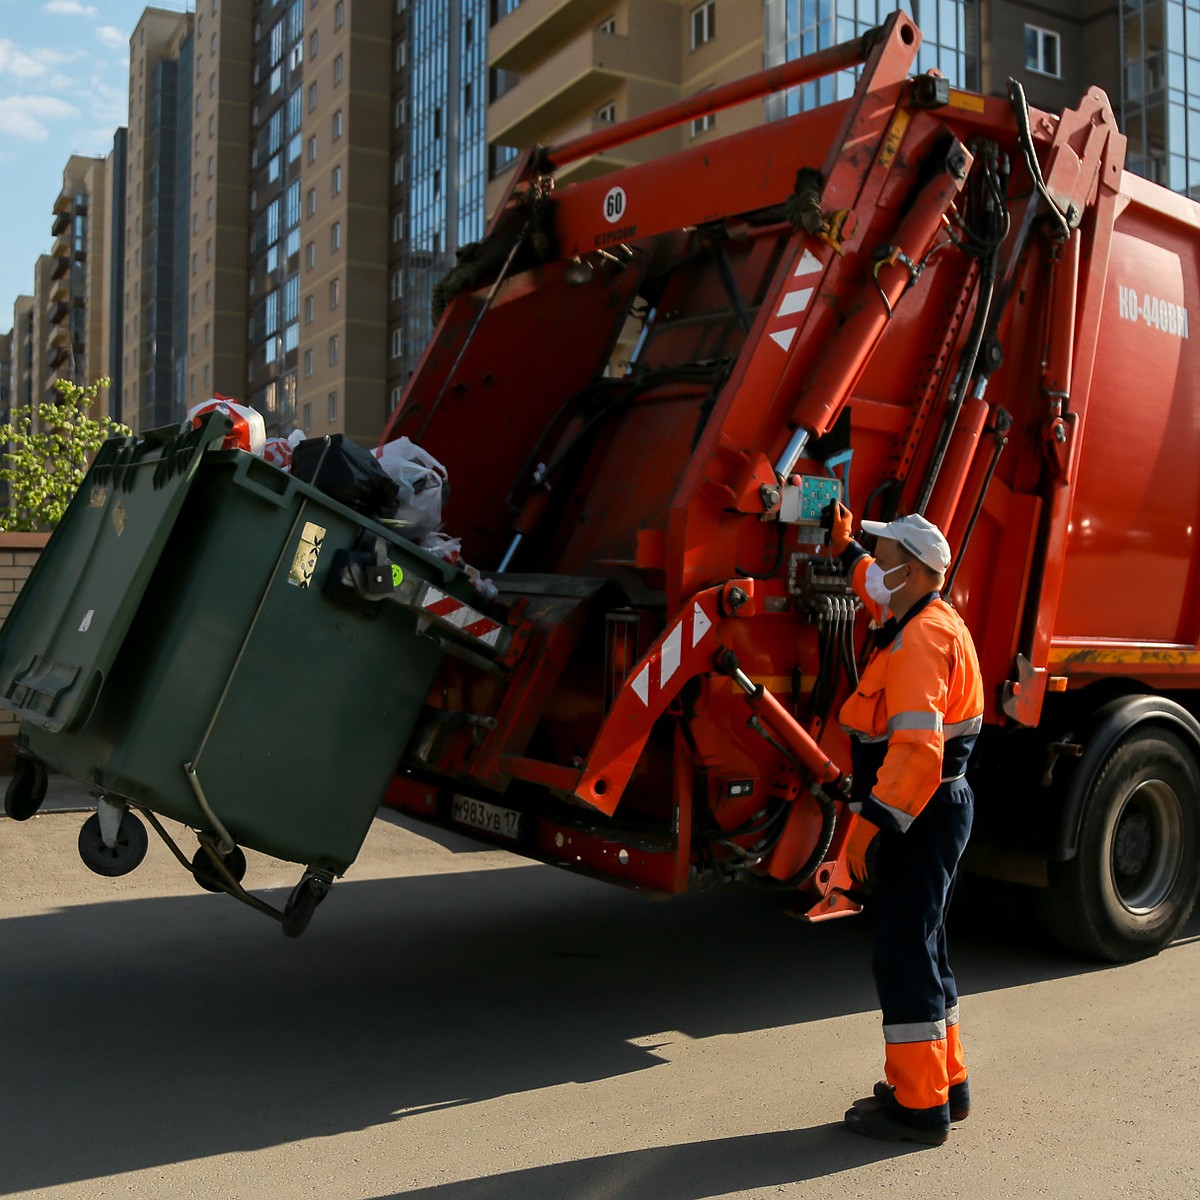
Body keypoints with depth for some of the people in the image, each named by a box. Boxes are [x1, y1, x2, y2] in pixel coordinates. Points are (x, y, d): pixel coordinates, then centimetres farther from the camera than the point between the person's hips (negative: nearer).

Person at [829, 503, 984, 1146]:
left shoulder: (922, 636, -20)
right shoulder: (924, 619, 12)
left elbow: (917, 744, -30)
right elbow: (877, 587, 39)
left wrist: (869, 821, -32)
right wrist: (846, 546, 43)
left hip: (919, 814, -11)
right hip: (932, 810, 11)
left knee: (903, 953, -5)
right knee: (920, 945, 18)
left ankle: (919, 1106, 4)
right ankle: (945, 1081, 30)